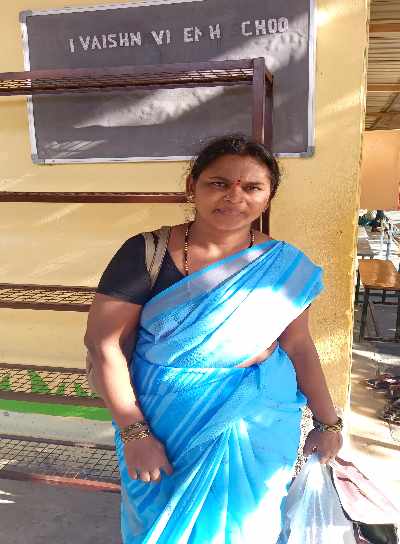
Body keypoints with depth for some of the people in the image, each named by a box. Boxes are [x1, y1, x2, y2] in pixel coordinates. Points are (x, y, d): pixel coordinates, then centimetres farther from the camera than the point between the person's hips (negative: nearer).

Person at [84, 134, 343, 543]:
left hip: (259, 423, 2)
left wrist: (328, 421, 5)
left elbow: (297, 344, 2)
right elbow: (103, 343, -15)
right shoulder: (146, 254, -16)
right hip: (167, 423, -1)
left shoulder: (286, 266, -8)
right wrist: (134, 432, -17)